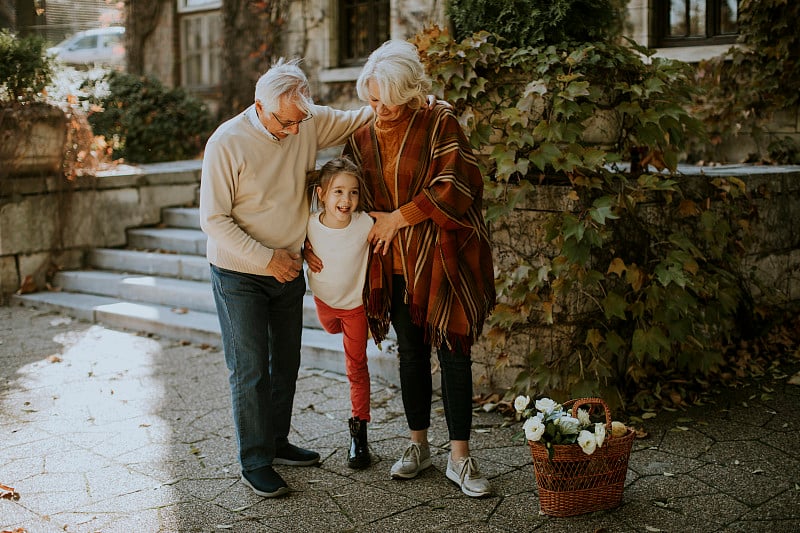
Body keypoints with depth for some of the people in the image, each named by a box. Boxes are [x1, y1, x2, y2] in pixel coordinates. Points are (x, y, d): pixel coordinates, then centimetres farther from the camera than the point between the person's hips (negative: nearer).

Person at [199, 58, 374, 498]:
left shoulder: (310, 122, -7)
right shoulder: (227, 143, -21)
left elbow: (356, 120, 9)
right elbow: (214, 219, -18)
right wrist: (266, 258, -23)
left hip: (288, 269, 6)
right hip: (239, 274, -5)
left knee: (286, 362, 15)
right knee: (250, 370, -2)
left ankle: (277, 442, 33)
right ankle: (255, 463, 10)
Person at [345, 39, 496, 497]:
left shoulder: (439, 124, -8)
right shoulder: (362, 139, 8)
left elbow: (456, 184, -17)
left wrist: (399, 217, -13)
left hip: (442, 261, -4)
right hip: (395, 266, 4)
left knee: (454, 353, -1)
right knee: (411, 353, 12)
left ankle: (460, 458, 9)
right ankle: (419, 446, 27)